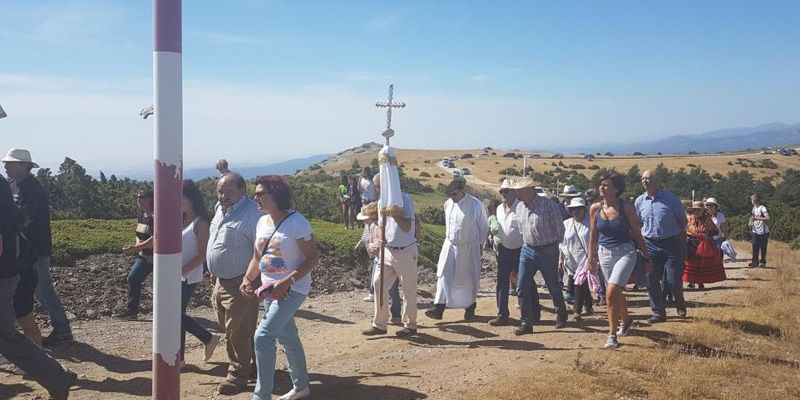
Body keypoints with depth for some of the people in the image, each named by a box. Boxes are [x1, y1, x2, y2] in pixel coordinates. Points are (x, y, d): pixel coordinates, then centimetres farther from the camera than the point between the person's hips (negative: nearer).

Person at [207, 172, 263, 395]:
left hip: (239, 284, -9)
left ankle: (238, 376, 13)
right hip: (221, 282, 9)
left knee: (237, 333, -1)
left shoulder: (251, 214, -21)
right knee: (231, 329, 19)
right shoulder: (220, 208, 8)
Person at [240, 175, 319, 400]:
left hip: (292, 289, -8)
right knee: (287, 338, 18)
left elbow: (313, 258, -17)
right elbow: (257, 257, 14)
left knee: (263, 336, -17)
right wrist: (248, 278, -4)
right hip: (270, 290, 8)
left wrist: (287, 282, -26)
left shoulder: (296, 222, -17)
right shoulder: (262, 222, 5)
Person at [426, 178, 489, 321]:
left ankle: (470, 308, 28)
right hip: (450, 245, 4)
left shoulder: (476, 205, -15)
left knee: (468, 279, 8)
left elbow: (484, 227, -4)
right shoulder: (448, 204, 0)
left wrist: (480, 245, 3)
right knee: (444, 276, -6)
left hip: (469, 248, -4)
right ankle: (439, 307, -6)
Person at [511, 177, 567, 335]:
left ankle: (561, 316, 33)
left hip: (547, 251, -5)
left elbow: (559, 228, -4)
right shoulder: (520, 207, 3)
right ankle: (526, 322, 4)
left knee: (553, 286, 10)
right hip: (527, 250, 5)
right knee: (522, 287, -3)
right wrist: (528, 241, 15)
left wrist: (554, 245, 6)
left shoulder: (549, 205, -14)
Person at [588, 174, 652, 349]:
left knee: (611, 292, -19)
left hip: (625, 252, -4)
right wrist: (591, 258, 9)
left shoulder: (626, 207, -8)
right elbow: (593, 235, 9)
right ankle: (626, 321, 45)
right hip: (604, 253, 4)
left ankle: (612, 334, -10)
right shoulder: (595, 208, 0)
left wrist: (647, 257, 3)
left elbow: (637, 234, -1)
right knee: (616, 293, 18)